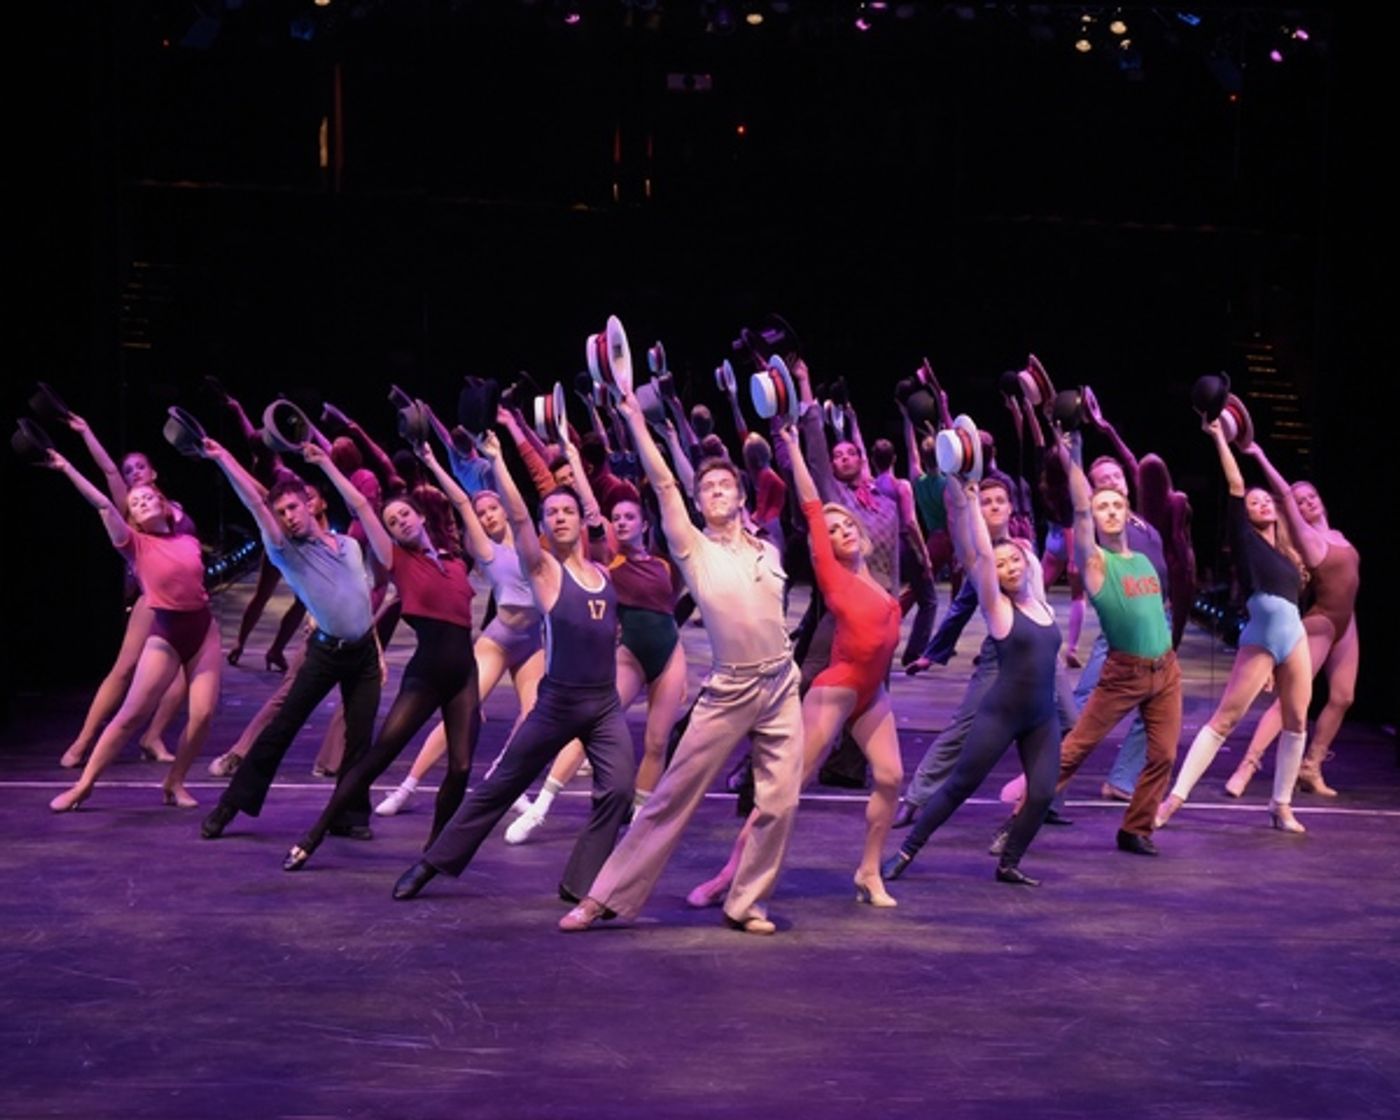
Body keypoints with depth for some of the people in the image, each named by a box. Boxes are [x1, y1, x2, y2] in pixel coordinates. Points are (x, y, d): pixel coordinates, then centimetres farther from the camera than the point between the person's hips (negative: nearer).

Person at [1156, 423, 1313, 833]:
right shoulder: (1246, 539, 3)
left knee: (1296, 722, 5)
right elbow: (1235, 485, 1)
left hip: (1294, 635, 5)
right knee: (1224, 719, -7)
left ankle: (1282, 805, 15)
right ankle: (1176, 797, -7)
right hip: (1259, 638, -5)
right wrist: (1219, 438, 2)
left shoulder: (1285, 546, 15)